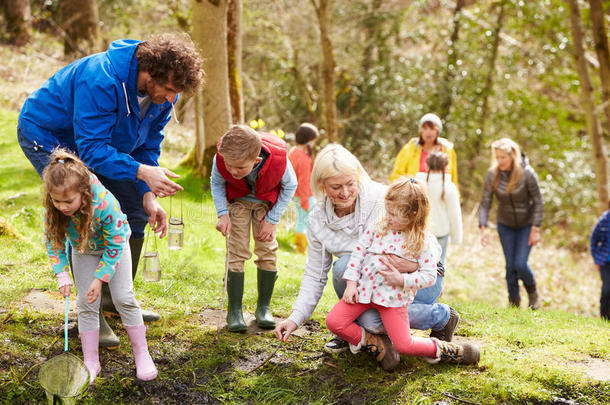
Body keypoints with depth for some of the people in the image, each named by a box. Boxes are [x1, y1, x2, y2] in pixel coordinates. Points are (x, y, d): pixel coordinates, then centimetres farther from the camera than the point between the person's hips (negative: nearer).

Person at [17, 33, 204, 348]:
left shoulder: (163, 94, -14)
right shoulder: (102, 80, -39)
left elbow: (147, 147, -5)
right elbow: (92, 148, -39)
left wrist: (147, 196, -17)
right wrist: (142, 171, -48)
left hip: (93, 142, 8)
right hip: (46, 137, -8)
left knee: (135, 213, 5)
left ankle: (116, 299, 19)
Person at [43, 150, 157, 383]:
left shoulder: (105, 204, -42)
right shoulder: (52, 210, -30)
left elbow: (114, 244, -28)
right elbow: (53, 242, -12)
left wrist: (100, 278, -27)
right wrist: (62, 275, -21)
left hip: (114, 245, -3)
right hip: (83, 251, 3)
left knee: (124, 298, -6)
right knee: (86, 304, -2)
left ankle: (142, 353, 9)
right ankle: (91, 362, 8)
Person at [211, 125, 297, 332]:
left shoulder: (278, 159, -38)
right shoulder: (221, 158, -33)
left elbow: (290, 186, -14)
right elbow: (216, 183, -8)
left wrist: (272, 220, -14)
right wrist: (223, 213, -20)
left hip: (267, 202, 0)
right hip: (238, 200, 0)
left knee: (267, 251, -6)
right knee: (236, 252, -10)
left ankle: (263, 307, 9)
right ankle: (234, 311, -4)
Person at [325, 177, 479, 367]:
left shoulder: (424, 242, -8)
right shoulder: (376, 228, 1)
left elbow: (429, 276, -8)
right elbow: (358, 252, 5)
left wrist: (402, 280, -21)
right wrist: (351, 284, -2)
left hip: (393, 297, -4)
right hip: (364, 288, 4)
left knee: (404, 345, -8)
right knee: (333, 321, -9)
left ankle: (439, 349, 20)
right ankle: (373, 343, 10)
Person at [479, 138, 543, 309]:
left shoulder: (527, 174, -20)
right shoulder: (492, 175, -13)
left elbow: (538, 202, -13)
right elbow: (485, 203, -11)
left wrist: (535, 229, -14)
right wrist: (483, 227, -23)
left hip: (526, 224, -2)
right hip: (505, 225, 3)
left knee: (520, 264, -9)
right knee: (510, 265, 3)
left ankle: (532, 291, 22)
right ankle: (514, 302, 19)